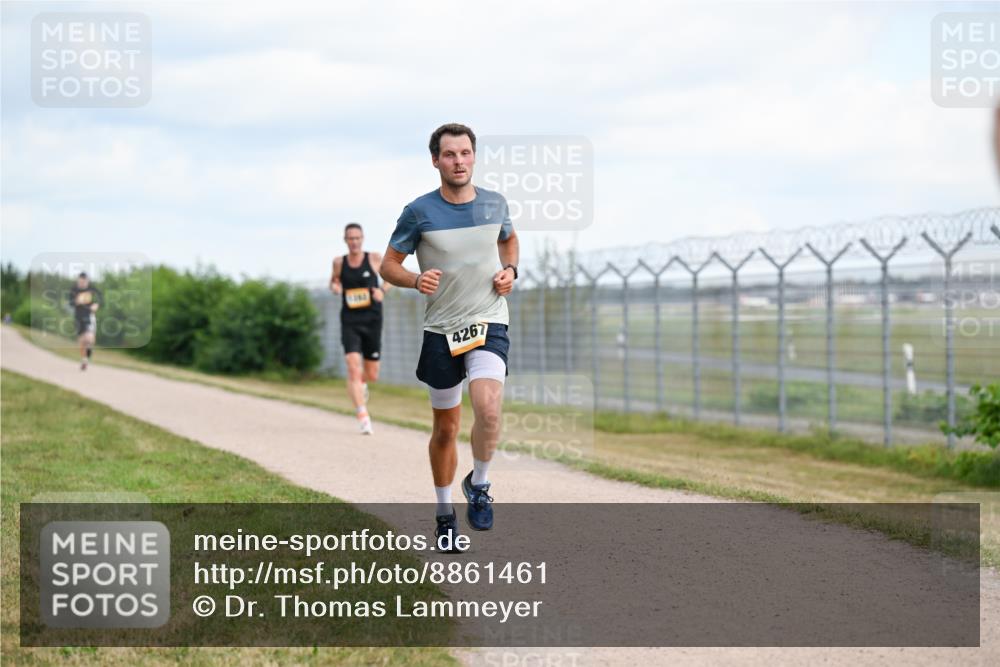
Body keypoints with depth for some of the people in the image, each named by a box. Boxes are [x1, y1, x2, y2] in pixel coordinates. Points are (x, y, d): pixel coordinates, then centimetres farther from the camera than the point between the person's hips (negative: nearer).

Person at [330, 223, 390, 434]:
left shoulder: (375, 259, -1)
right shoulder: (339, 262, 2)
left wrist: (383, 290, -8)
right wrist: (334, 286, -5)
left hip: (372, 321, 1)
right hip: (350, 322, -1)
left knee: (372, 375, 9)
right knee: (353, 369, -18)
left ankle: (361, 383, 48)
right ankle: (363, 417, -18)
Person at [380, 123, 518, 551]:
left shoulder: (494, 204, 2)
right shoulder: (419, 212, -6)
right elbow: (388, 266, 0)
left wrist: (510, 270, 4)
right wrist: (416, 280, -20)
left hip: (489, 323, 1)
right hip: (441, 329, 0)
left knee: (488, 409, -25)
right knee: (446, 428, 9)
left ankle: (479, 485, 1)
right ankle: (444, 513, 28)